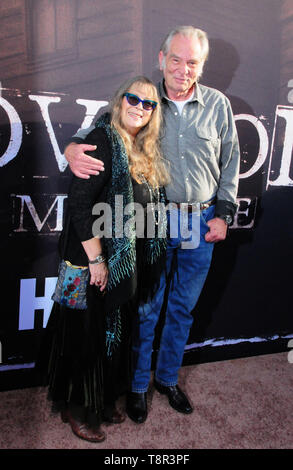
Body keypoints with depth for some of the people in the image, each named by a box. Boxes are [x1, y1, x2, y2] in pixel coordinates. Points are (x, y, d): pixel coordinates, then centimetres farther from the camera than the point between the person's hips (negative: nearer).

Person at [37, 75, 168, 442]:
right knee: (87, 333, 8)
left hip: (128, 263, 8)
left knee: (115, 331, 20)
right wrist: (96, 260, -21)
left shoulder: (144, 152, 10)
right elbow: (80, 204, -21)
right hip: (93, 263, -8)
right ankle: (75, 407, 32)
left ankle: (103, 399, 42)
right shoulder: (102, 141, -15)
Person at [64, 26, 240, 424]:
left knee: (184, 307, 14)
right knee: (146, 307, 8)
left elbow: (230, 163, 10)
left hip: (201, 224, 2)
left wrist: (224, 213, 3)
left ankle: (168, 377, 37)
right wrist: (74, 148, -23)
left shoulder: (218, 104, 4)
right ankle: (138, 383, 31)